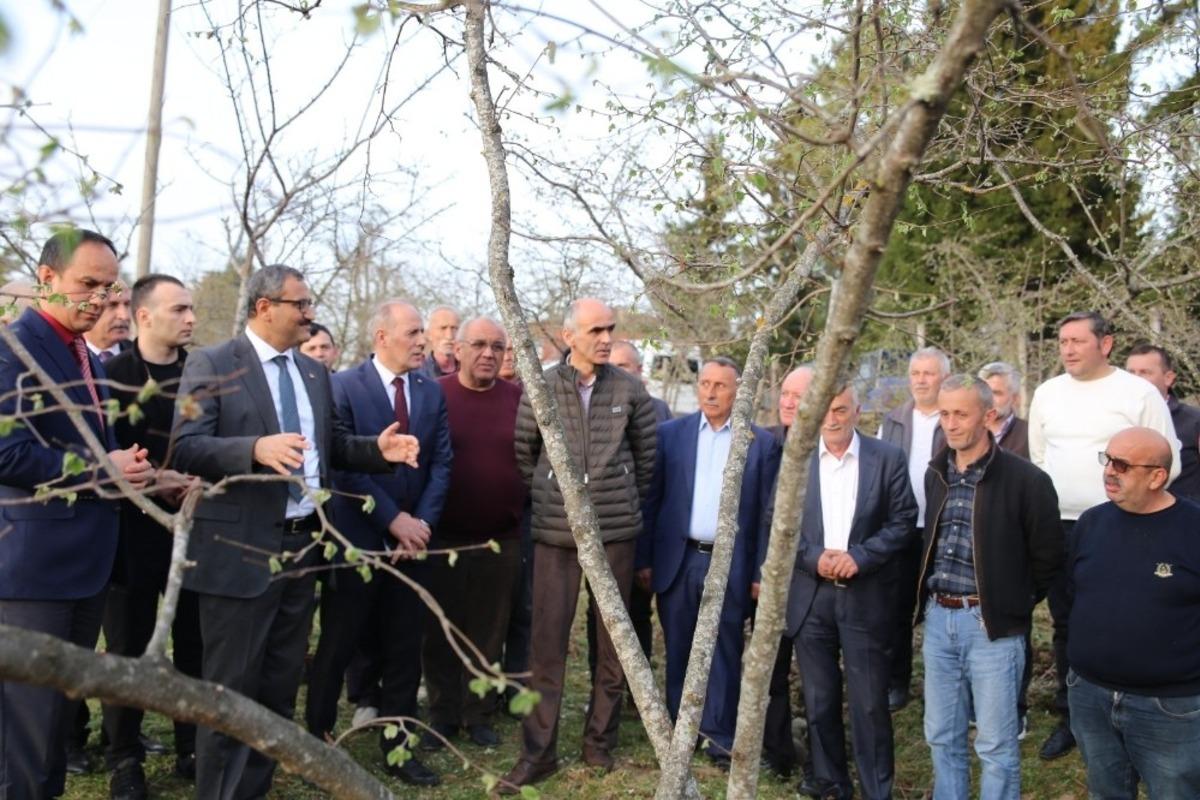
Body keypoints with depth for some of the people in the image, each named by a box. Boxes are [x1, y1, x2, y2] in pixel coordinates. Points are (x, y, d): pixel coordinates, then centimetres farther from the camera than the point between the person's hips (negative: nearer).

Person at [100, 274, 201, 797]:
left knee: (195, 644, 8)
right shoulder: (110, 375, -3)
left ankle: (194, 748, 24)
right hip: (133, 530, -2)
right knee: (128, 648, 8)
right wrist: (145, 482, -17)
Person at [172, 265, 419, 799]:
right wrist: (255, 448, -34)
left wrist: (377, 448, -5)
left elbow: (333, 444, 14)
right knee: (231, 689, 3)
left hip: (301, 544, 7)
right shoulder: (211, 365, -8)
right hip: (239, 549, -7)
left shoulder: (314, 372, 13)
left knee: (281, 685, 17)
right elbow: (185, 449, -18)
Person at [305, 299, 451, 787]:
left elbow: (441, 462, 4)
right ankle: (316, 741, 26)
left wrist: (422, 521, -8)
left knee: (405, 651, 10)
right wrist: (393, 519, -15)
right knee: (337, 649, 8)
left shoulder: (432, 392, 7)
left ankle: (398, 749, 22)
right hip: (357, 539, -4)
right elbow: (344, 464, -13)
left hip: (413, 540, 4)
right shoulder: (344, 386, -7)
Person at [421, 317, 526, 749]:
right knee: (440, 631, 10)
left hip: (502, 539, 1)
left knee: (489, 633, 11)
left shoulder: (519, 400, 1)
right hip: (442, 536, -1)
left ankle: (479, 714, 27)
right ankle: (443, 715, 26)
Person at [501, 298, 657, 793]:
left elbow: (645, 457, 11)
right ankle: (539, 752, 15)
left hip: (616, 532, 1)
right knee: (547, 642, 3)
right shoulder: (539, 388, -1)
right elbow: (523, 455, 9)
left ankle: (600, 741, 26)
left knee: (613, 639, 9)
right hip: (555, 532, -1)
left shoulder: (630, 390, 1)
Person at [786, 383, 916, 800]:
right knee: (819, 699, 12)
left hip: (866, 597, -2)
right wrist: (815, 558, -12)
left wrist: (859, 557, -15)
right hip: (810, 595, 2)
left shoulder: (888, 458, 0)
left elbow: (903, 520, -3)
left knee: (870, 702, 3)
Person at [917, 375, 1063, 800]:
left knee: (996, 744, 5)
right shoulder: (936, 474, 7)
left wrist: (1016, 606, -1)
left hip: (990, 624, -5)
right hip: (938, 619, 6)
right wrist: (928, 603, 12)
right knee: (941, 737, 15)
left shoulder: (1025, 479, -11)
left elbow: (1048, 558, -6)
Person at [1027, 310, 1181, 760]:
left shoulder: (1139, 393, -7)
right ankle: (1070, 717, 25)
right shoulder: (1047, 394, 7)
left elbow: (1168, 463, -5)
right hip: (1058, 527, 4)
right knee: (1065, 625, 12)